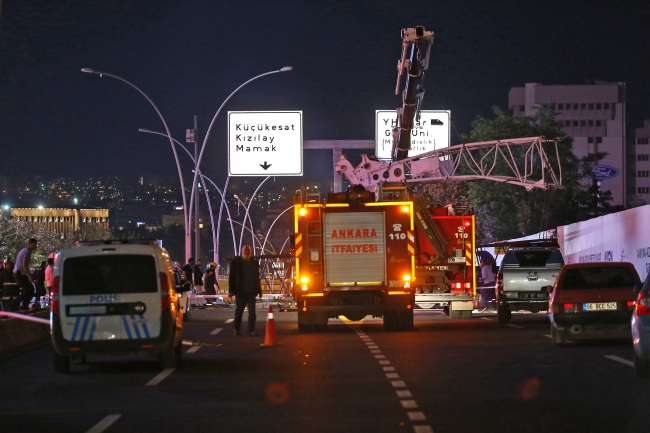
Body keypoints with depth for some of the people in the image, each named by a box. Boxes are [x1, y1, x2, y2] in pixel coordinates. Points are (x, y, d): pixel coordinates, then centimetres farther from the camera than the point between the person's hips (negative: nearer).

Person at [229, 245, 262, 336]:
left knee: (252, 312, -1)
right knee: (238, 311, 5)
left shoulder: (254, 263, 10)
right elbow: (232, 277, -2)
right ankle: (236, 330, 15)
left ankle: (251, 330, 1)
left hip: (251, 291, 2)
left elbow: (257, 277, 12)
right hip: (240, 291, -2)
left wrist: (259, 291, 9)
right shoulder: (236, 261, 1)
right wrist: (231, 290, -8)